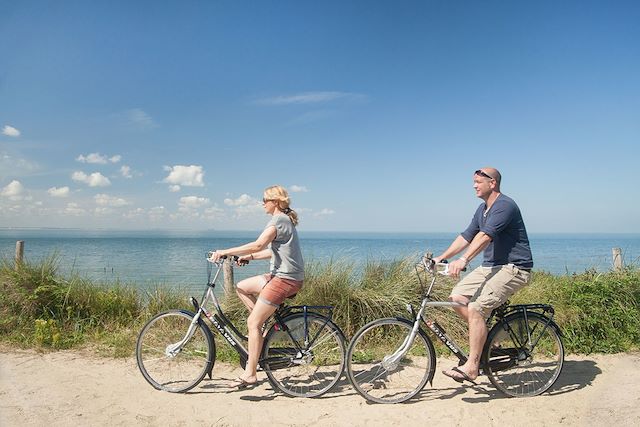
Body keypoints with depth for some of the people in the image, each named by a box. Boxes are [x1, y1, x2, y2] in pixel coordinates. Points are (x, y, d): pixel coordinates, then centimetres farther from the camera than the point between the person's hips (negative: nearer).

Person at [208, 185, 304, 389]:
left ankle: (250, 374, 0)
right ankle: (266, 324, 16)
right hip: (283, 275, 10)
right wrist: (249, 257, 12)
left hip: (285, 278, -10)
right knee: (242, 287, 17)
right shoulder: (285, 220, 18)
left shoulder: (278, 220, -13)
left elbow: (258, 245, -26)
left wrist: (225, 252, -22)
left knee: (253, 323, -6)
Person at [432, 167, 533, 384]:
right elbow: (466, 236, 14)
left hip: (513, 268, -9)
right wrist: (441, 257, 5)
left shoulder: (505, 206, -16)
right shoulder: (482, 209, 14)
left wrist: (463, 260, -42)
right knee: (457, 296, -3)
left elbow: (485, 235, -31)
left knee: (475, 308, -22)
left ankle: (471, 366, -13)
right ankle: (489, 340, 11)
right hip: (490, 266, 9)